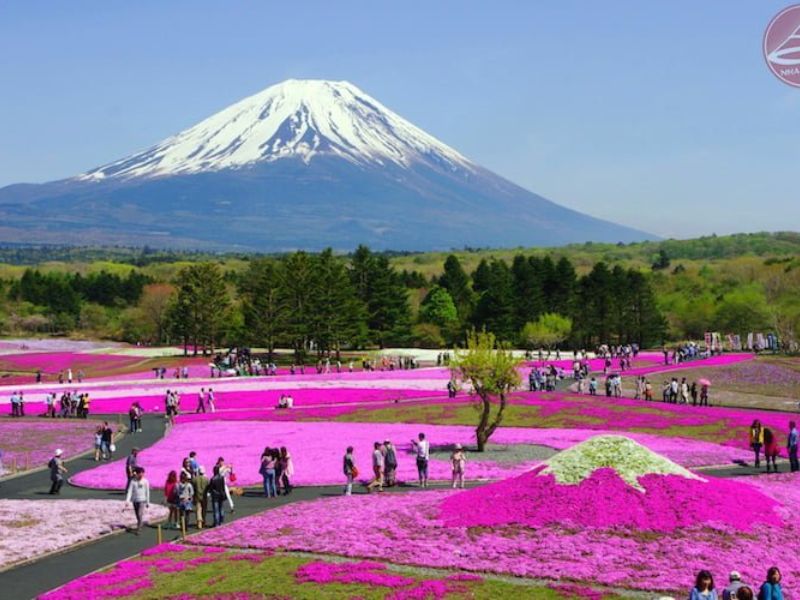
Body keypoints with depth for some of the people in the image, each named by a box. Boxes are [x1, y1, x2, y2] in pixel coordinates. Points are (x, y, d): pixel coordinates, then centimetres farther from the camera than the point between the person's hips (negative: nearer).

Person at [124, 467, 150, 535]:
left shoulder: (145, 482, -4)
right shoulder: (133, 481, -4)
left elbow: (147, 492, 3)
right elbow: (129, 491, -9)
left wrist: (148, 502, 6)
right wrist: (127, 500, -20)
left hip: (142, 500, -2)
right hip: (135, 500, 2)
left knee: (140, 514, -14)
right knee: (137, 515, 12)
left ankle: (137, 529, -11)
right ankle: (140, 525, 34)